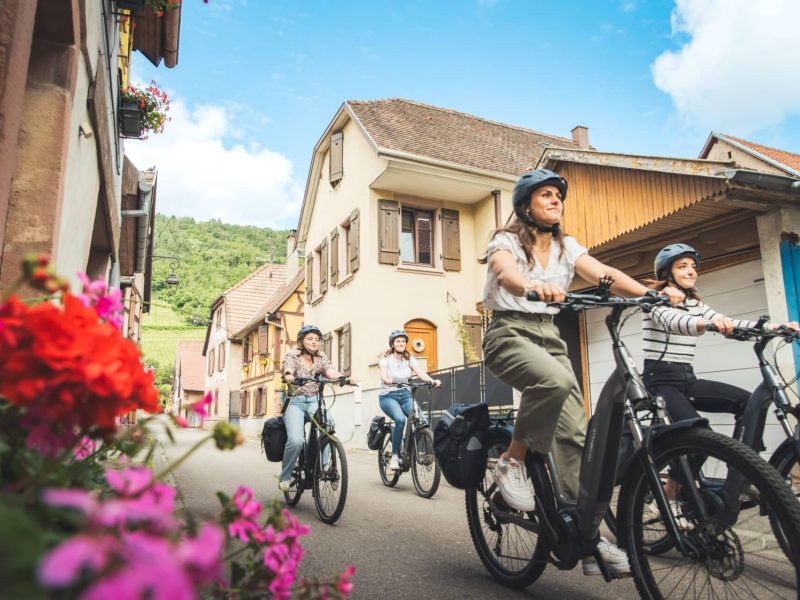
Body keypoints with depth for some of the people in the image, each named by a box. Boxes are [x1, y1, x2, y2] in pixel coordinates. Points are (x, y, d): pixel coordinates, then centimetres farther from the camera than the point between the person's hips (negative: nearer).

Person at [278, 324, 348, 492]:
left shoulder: (321, 357, 10)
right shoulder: (292, 355, 1)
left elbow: (330, 371, -9)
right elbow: (288, 368, -20)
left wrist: (341, 377, -32)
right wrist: (289, 376, -45)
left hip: (314, 402, 3)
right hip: (295, 402, -3)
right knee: (296, 440, -23)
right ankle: (284, 477, 0)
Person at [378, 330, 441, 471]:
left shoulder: (409, 358, 7)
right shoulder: (386, 358, -3)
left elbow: (420, 372, -10)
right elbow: (383, 372, -23)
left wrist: (432, 380, -30)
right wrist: (386, 379, -47)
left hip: (405, 395, 4)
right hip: (388, 396, -4)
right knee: (400, 419, -32)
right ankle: (395, 456, -18)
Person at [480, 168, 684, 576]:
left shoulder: (567, 247, 11)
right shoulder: (506, 241, -4)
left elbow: (606, 274, -5)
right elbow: (505, 272, -27)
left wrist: (653, 292, -24)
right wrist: (533, 287, -51)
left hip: (548, 336, 5)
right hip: (509, 333, -5)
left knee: (575, 431, -7)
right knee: (555, 380, -36)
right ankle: (512, 461, -15)